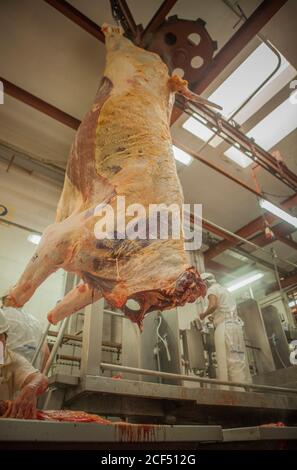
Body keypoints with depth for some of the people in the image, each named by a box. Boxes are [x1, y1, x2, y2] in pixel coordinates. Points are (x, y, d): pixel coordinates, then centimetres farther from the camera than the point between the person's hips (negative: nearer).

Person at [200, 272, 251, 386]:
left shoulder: (212, 289, 3)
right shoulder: (224, 290, 29)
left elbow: (213, 305, -16)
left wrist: (204, 315, -1)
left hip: (225, 326, -9)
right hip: (235, 325, 9)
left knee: (228, 360, -11)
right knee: (238, 360, 6)